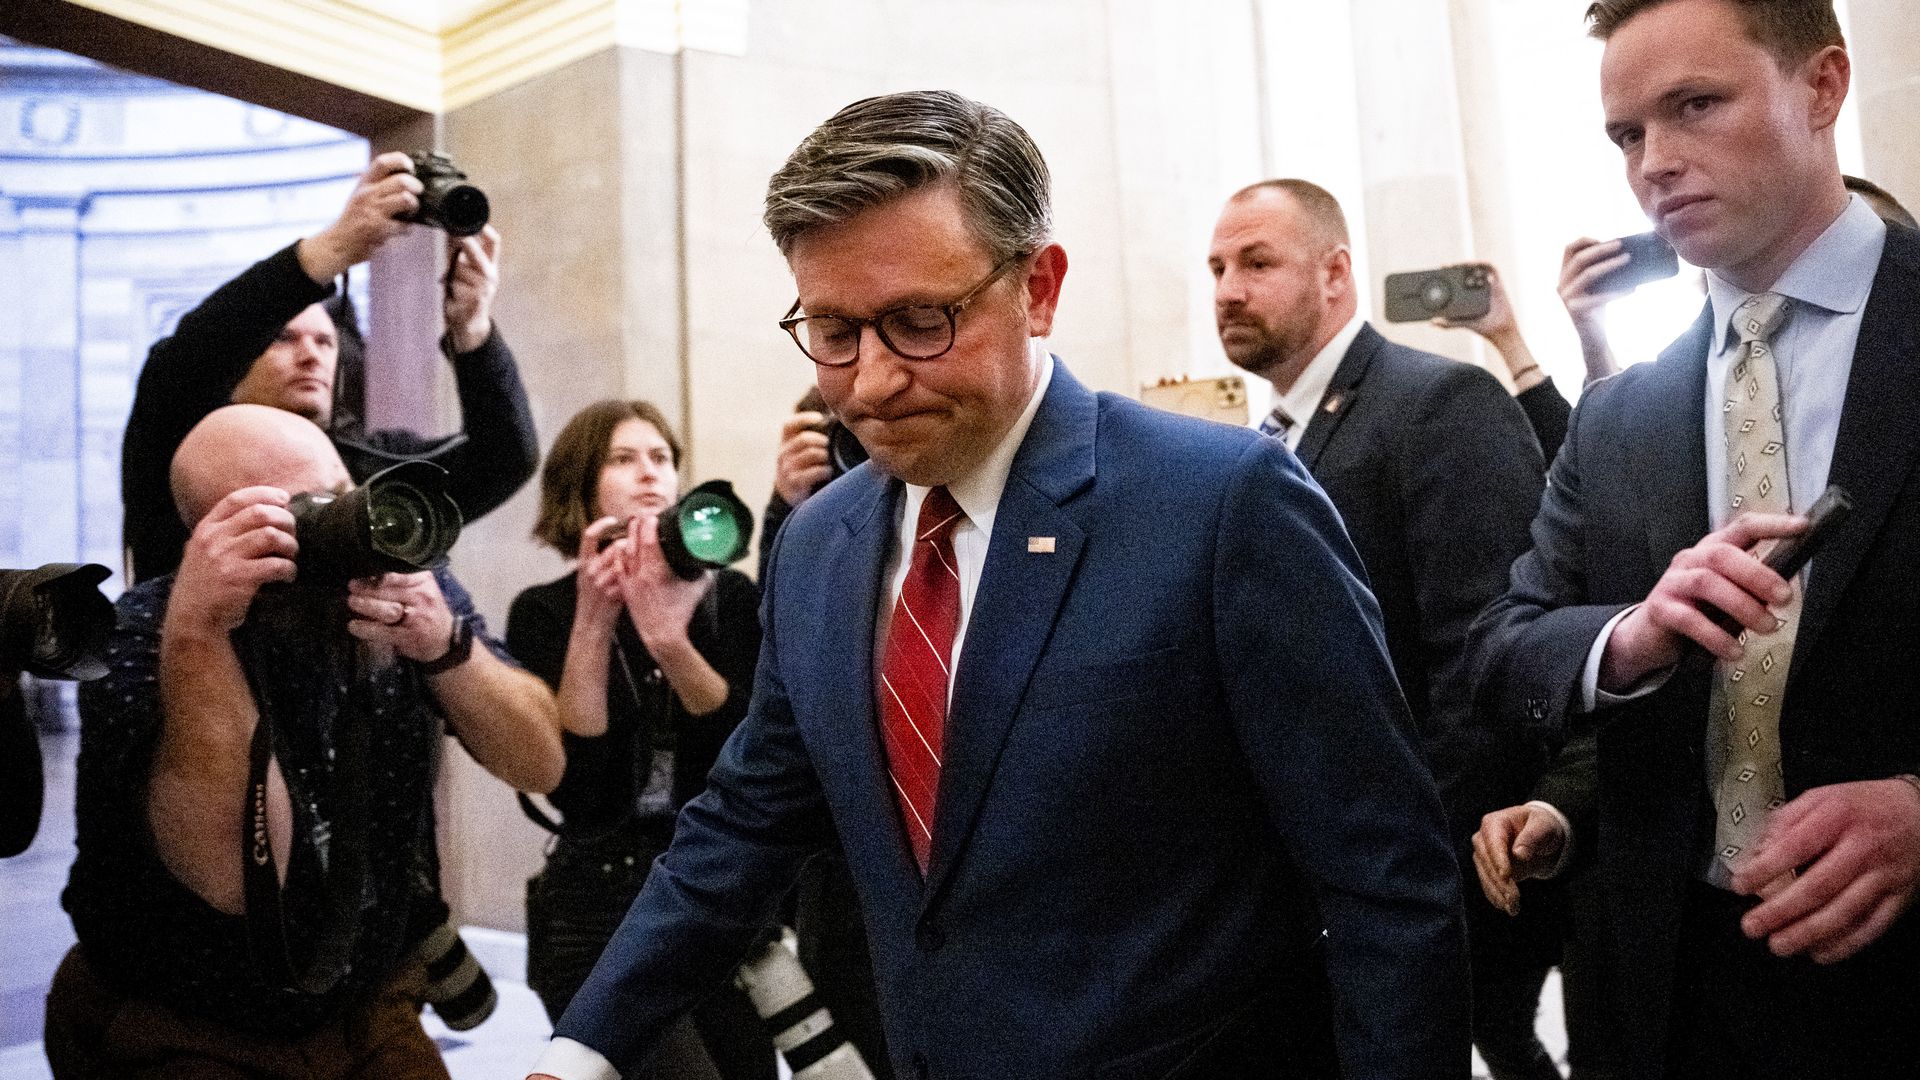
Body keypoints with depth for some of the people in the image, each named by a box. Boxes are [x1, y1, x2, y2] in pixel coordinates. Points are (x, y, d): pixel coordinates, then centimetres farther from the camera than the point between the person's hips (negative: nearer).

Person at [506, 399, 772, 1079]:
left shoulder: (728, 595, 2)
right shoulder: (543, 612, -3)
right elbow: (572, 785, -14)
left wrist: (670, 640, -24)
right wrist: (592, 622, -19)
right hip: (600, 908, -2)